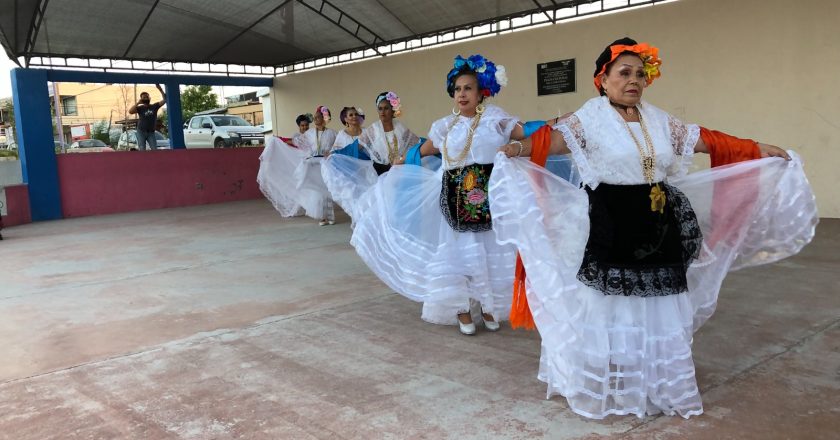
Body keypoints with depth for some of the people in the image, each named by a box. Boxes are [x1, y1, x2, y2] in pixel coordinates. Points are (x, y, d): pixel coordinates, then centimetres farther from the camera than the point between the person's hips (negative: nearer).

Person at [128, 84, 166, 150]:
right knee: (142, 150, -4)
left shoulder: (154, 106, 5)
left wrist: (160, 90, -15)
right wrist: (138, 103, -15)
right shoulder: (140, 108, 1)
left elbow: (164, 100, -4)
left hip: (151, 132, 1)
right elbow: (130, 111, -16)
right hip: (141, 132, -1)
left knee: (155, 149, -4)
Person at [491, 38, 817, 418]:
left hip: (657, 231, 6)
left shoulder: (657, 119, 11)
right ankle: (602, 389, 19)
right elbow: (556, 138, -21)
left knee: (657, 313, 14)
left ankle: (653, 385, 32)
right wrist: (520, 148, -41)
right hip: (609, 231, -6)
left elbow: (703, 140, 16)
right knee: (608, 311, 3)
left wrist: (759, 149, 16)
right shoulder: (591, 116, -6)